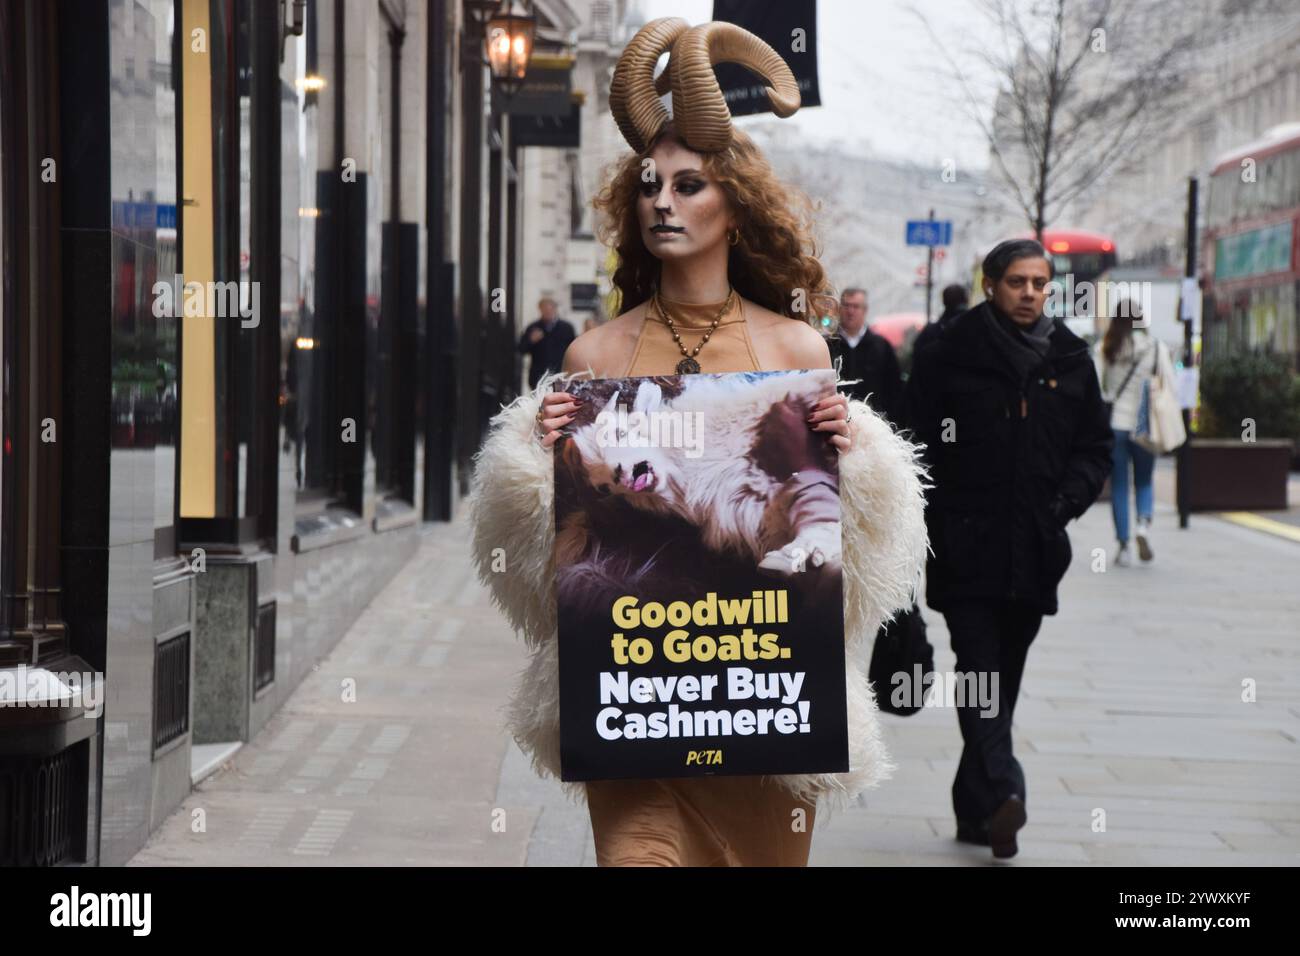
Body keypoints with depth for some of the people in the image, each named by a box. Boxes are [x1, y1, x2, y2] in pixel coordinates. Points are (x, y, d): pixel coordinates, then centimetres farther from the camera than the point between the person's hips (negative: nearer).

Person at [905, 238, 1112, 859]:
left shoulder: (1070, 361, 10)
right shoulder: (949, 357, -1)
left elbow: (1095, 447, 16)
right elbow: (917, 441, -1)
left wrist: (1067, 501, -1)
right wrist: (938, 515, -9)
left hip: (1034, 552, 4)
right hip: (966, 548, -4)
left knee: (1004, 678, 10)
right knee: (981, 668, -14)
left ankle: (977, 808, 18)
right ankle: (1001, 793, -26)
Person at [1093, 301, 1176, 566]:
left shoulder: (1104, 349, -3)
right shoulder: (1157, 348, -2)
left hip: (1114, 424, 0)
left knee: (1118, 486, 7)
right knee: (1144, 482, 15)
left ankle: (1123, 546, 5)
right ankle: (1144, 524, -13)